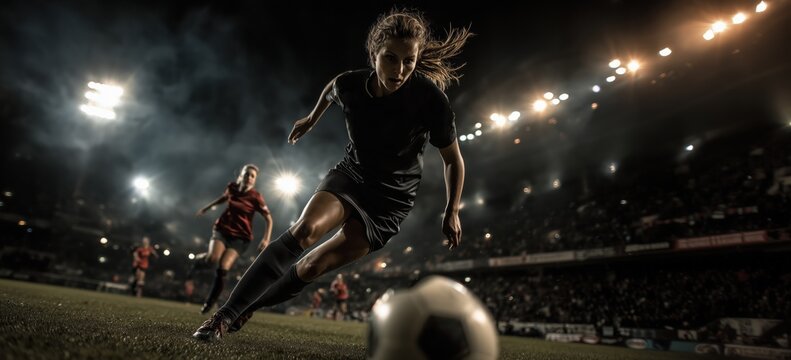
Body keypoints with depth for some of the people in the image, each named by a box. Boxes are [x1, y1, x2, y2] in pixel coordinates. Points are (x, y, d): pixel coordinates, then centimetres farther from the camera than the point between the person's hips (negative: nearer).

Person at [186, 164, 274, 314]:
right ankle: (196, 261, 10)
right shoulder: (231, 187, -4)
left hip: (240, 237, -2)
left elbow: (269, 218, -10)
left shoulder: (256, 197, -15)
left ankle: (209, 303, 6)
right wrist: (207, 207, 29)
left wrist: (266, 239, -22)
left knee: (222, 269, -15)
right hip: (222, 229, 2)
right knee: (212, 259, -25)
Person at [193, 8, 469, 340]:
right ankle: (225, 313, -14)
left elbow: (453, 159, -9)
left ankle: (247, 307, 14)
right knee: (304, 230, -26)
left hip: (391, 200, -2)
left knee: (314, 265, -9)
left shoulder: (430, 99, -24)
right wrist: (311, 119, 27)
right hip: (350, 175, 2)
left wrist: (452, 212, -5)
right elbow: (332, 89, 13)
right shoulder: (349, 84, -15)